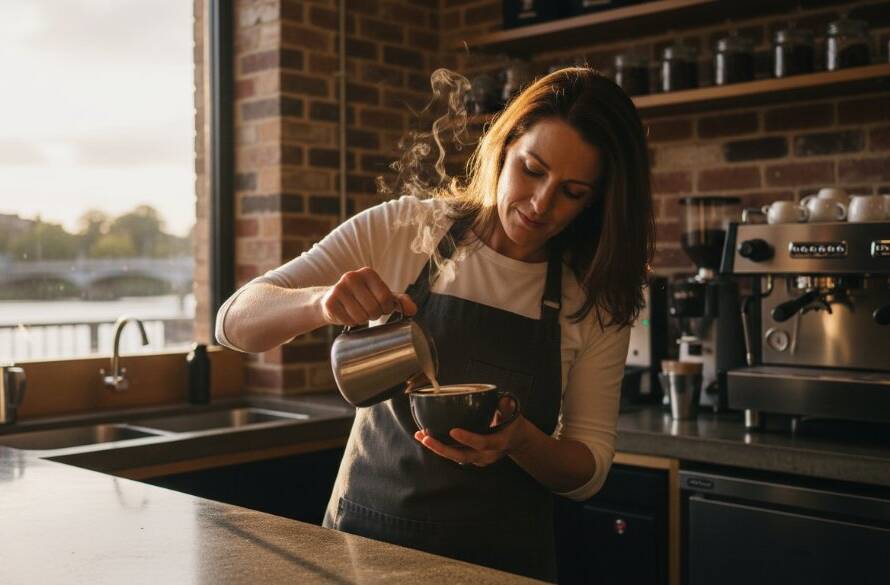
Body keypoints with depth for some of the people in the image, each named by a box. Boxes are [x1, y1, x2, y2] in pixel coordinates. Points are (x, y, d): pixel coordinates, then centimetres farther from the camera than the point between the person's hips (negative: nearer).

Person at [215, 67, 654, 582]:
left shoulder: (598, 299, -7)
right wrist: (320, 301, -30)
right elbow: (235, 321, -9)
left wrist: (518, 439, -25)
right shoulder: (399, 230, -9)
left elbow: (588, 471, -3)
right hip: (366, 538, 0)